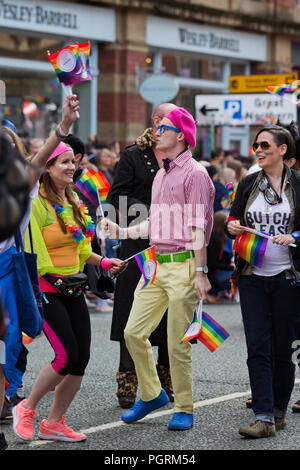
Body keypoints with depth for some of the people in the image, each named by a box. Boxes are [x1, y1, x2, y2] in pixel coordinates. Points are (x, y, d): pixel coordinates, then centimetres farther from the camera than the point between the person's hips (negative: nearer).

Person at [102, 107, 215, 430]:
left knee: (178, 343, -3)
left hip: (182, 265, -8)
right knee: (133, 332, 5)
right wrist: (122, 232, 14)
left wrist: (201, 272, -15)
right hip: (156, 263, 8)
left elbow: (198, 228, -13)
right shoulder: (161, 174, 19)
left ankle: (184, 409, 11)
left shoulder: (194, 173, -8)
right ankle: (151, 394, 21)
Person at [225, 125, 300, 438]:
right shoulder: (247, 185, 10)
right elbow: (233, 221, 16)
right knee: (257, 348, -5)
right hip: (252, 276, 3)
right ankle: (264, 418, -7)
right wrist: (231, 227, -6)